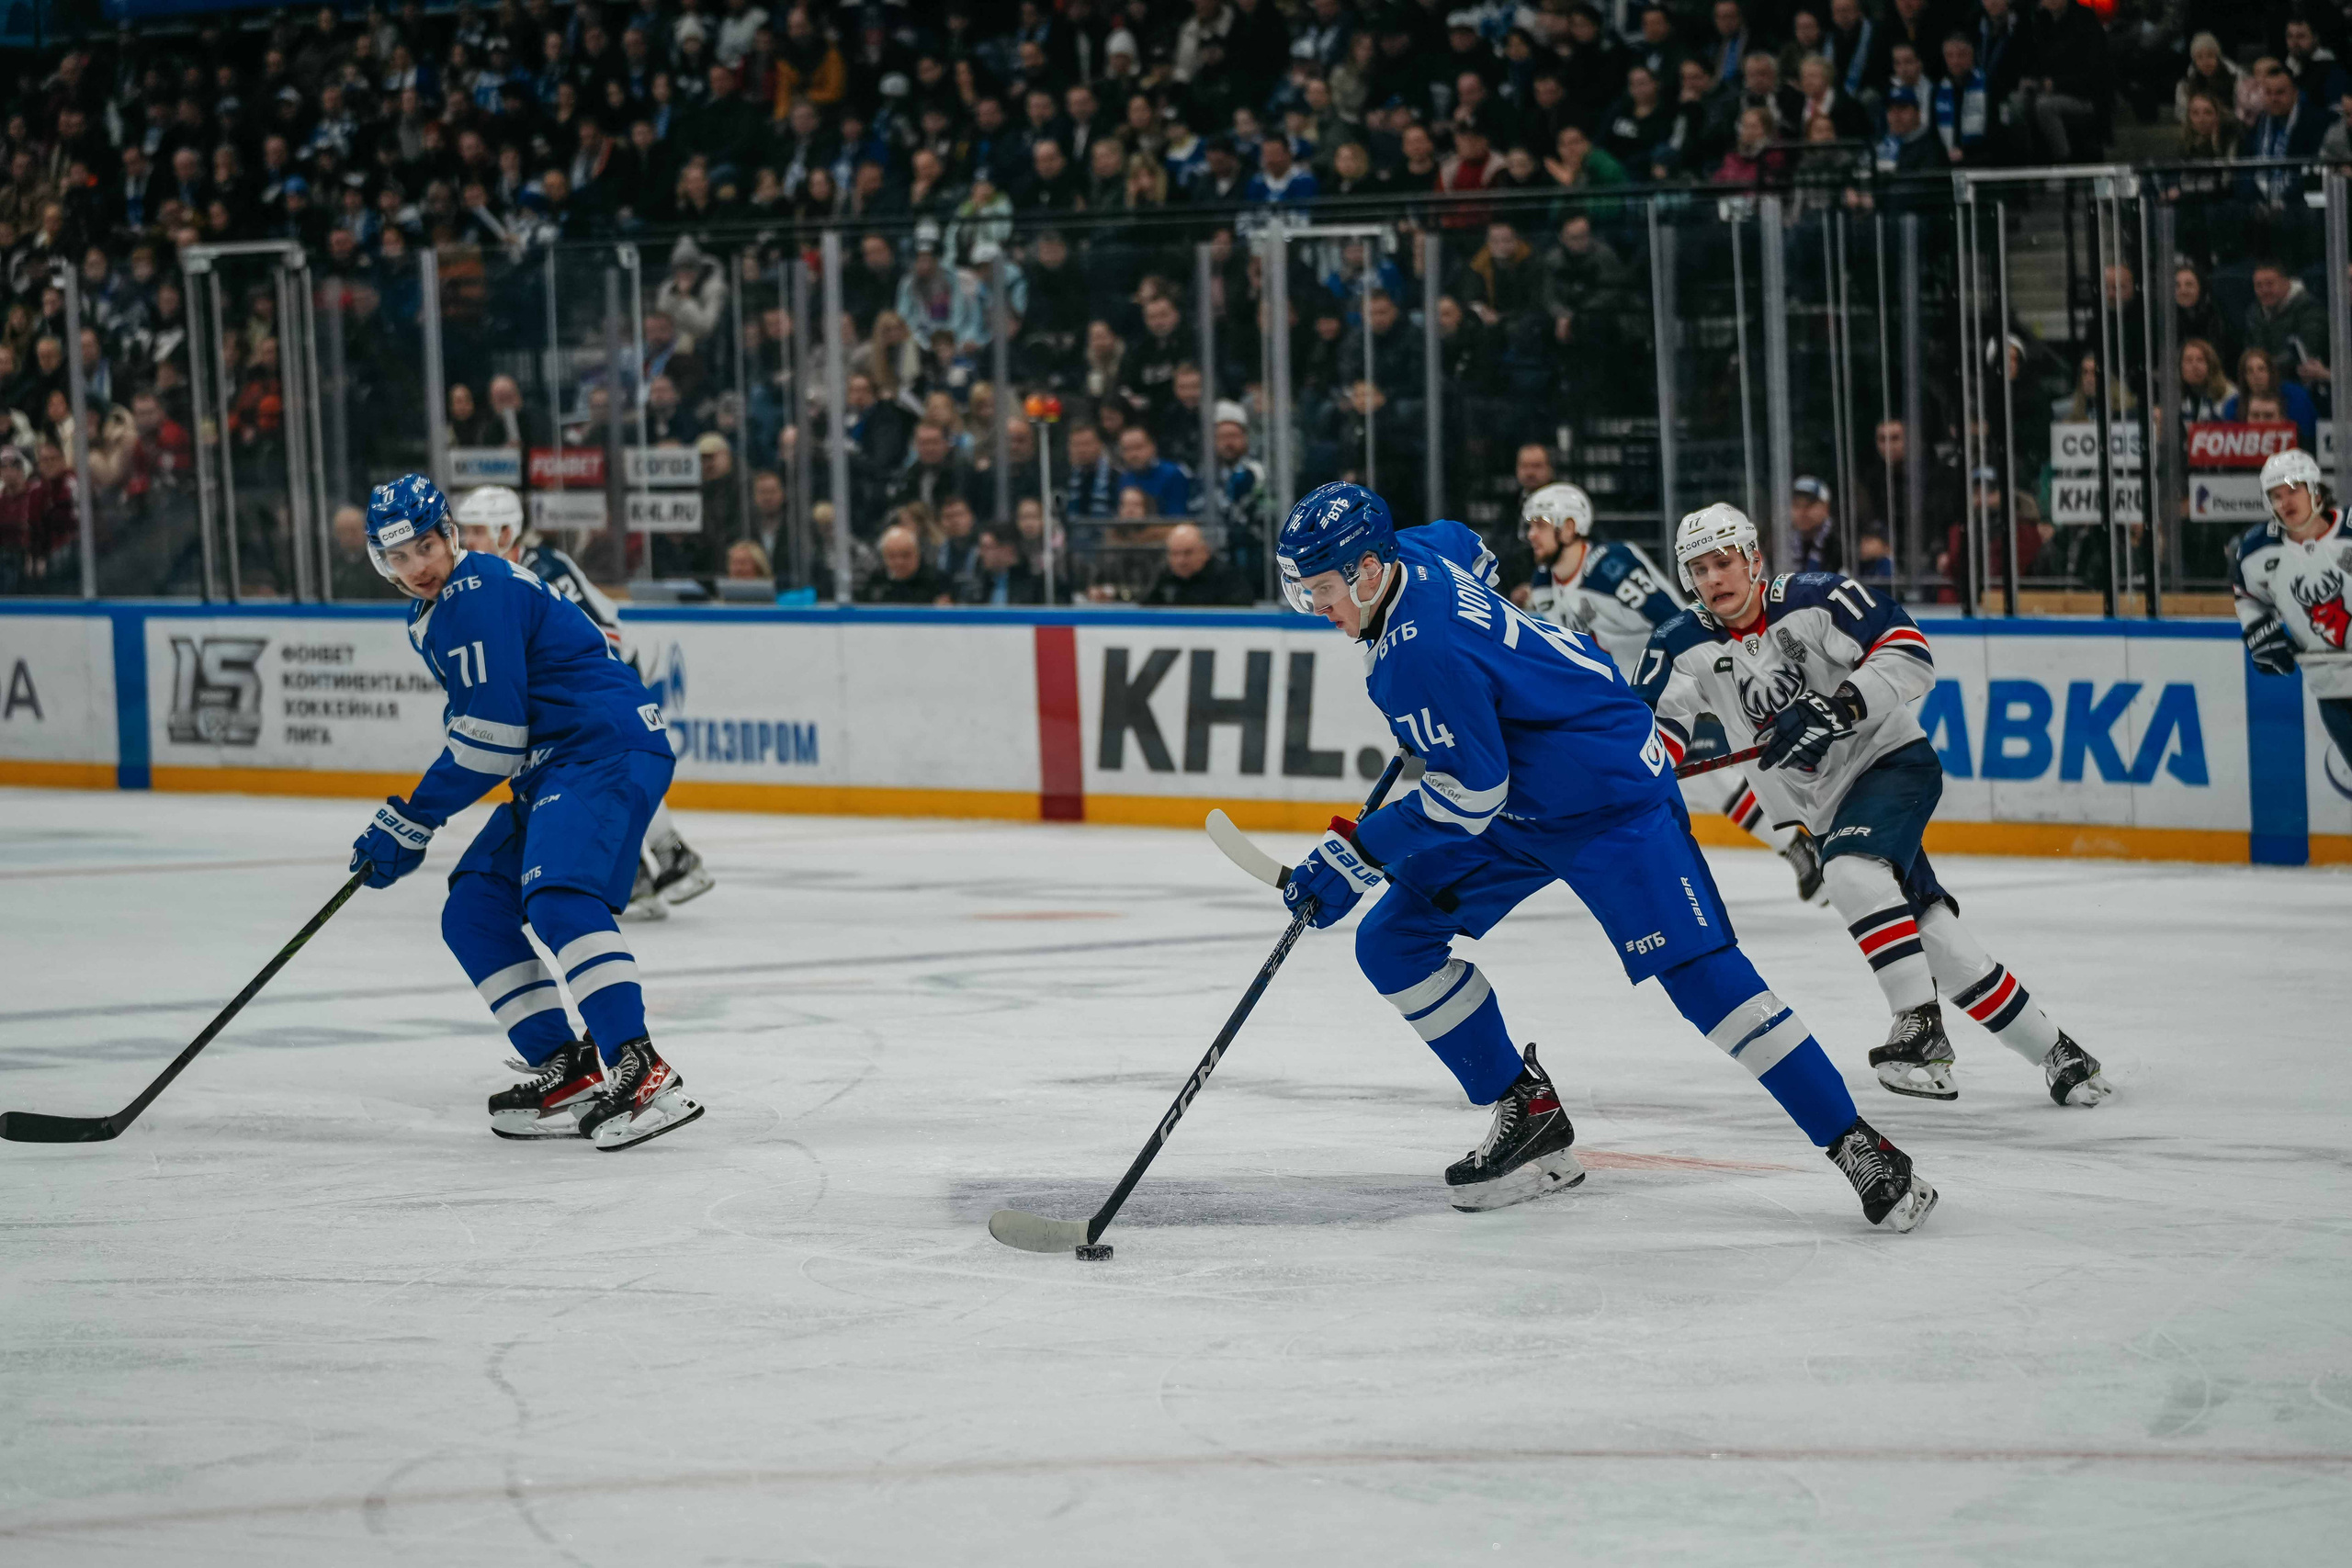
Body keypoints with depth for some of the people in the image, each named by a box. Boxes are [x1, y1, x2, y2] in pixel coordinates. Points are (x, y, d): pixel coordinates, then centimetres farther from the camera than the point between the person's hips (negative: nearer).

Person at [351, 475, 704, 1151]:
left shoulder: (480, 594, -15)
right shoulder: (430, 617, 18)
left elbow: (488, 737, -18)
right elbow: (477, 726, 29)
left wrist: (410, 823, -12)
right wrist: (408, 822, 21)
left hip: (608, 750, -11)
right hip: (551, 768, 11)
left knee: (558, 898, -30)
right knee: (473, 913, 6)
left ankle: (644, 1074, -39)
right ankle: (569, 1072, 4)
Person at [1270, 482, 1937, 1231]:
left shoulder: (1419, 650, -28)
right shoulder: (1411, 554, 0)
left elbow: (1470, 790, -27)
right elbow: (1468, 548, 25)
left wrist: (1355, 857, -23)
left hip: (1608, 796, -11)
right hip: (1519, 807, 11)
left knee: (1698, 967, -19)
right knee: (1393, 944, 4)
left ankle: (1857, 1146, -16)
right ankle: (1531, 1119, 11)